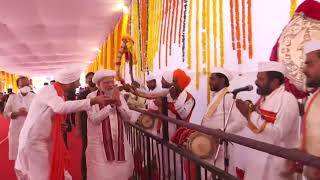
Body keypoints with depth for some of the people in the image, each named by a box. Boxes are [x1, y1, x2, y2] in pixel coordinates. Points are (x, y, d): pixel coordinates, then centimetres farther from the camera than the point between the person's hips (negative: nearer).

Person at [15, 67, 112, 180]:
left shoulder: (58, 94, 9)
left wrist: (62, 125, -4)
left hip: (45, 141, 9)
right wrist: (93, 101, -43)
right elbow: (61, 107, -39)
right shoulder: (49, 90, -19)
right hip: (33, 141, -9)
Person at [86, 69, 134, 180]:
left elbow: (127, 117, 0)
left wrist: (118, 103, -15)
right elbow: (95, 119, -19)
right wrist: (111, 104, -20)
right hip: (100, 143, -4)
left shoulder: (118, 95, 7)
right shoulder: (92, 97, -6)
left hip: (119, 142, 4)